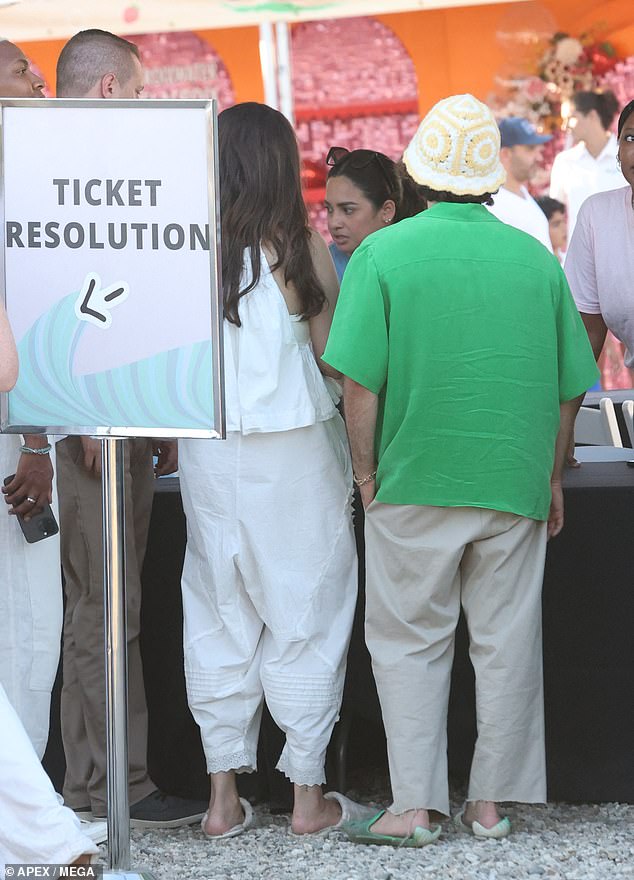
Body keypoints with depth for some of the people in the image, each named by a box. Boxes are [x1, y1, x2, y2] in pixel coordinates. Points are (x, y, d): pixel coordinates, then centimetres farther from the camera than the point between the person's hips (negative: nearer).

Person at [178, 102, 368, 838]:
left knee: (217, 613, 11)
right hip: (292, 448, -3)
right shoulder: (299, 247, -8)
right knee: (303, 615, 7)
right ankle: (308, 796, 12)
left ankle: (223, 796, 13)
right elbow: (331, 358, 0)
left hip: (207, 449, 3)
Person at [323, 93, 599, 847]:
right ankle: (490, 804, 14)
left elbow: (360, 382, -11)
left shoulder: (383, 254, -6)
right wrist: (551, 477, 16)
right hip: (516, 485, 2)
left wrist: (365, 472, 0)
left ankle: (413, 808, 4)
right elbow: (567, 387, 7)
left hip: (415, 481, -2)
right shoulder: (536, 259, 3)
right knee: (506, 643, 9)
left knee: (409, 643, 7)